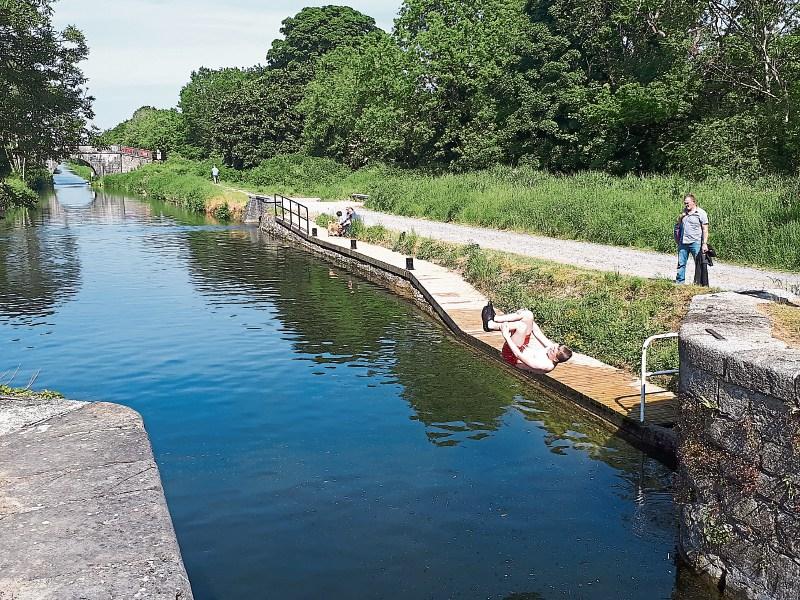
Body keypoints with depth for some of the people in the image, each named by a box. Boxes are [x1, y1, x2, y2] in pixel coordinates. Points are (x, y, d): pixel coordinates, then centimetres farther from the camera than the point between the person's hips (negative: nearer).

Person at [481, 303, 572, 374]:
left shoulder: (546, 365, -32)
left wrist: (506, 336, -30)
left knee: (522, 326, -32)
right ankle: (494, 318, -2)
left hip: (511, 355, -8)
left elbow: (518, 355, -34)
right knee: (528, 315, -6)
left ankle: (490, 325, -11)